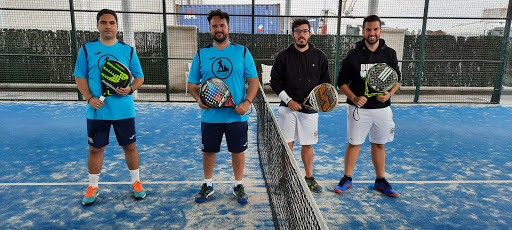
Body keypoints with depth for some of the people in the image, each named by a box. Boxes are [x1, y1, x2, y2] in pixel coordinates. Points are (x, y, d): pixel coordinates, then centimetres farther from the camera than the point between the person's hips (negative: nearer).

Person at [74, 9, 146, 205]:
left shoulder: (128, 50, 4)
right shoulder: (87, 49, 3)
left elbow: (139, 77, 6)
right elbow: (80, 76, 4)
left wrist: (130, 89, -15)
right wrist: (89, 98, -11)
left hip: (124, 110, 0)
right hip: (97, 110, 0)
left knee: (129, 146, 8)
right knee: (96, 148, 9)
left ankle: (136, 183, 25)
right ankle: (93, 187, 26)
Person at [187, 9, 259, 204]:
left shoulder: (242, 52, 2)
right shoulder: (201, 54, 4)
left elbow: (254, 80, 0)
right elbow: (192, 83, 7)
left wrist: (247, 102, -15)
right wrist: (198, 99, -13)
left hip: (237, 115, -1)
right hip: (210, 116, 1)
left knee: (238, 151, 9)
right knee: (208, 151, 11)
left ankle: (238, 186, 28)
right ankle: (208, 185, 31)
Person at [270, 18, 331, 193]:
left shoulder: (319, 56, 5)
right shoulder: (283, 56, 1)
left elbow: (326, 82, 11)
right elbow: (274, 82, 1)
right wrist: (289, 100, -8)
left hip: (310, 109, 2)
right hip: (288, 108, -1)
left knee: (307, 145, 11)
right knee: (287, 144, 1)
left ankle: (309, 178, 26)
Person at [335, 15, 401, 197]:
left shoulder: (389, 54, 4)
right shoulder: (353, 55, -4)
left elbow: (397, 79, 10)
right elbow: (342, 82, -1)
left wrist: (389, 94, -10)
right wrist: (354, 98, -16)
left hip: (382, 108, 2)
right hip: (359, 108, -2)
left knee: (379, 145, 13)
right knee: (354, 143, 5)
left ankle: (380, 181, 27)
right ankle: (347, 179, 21)